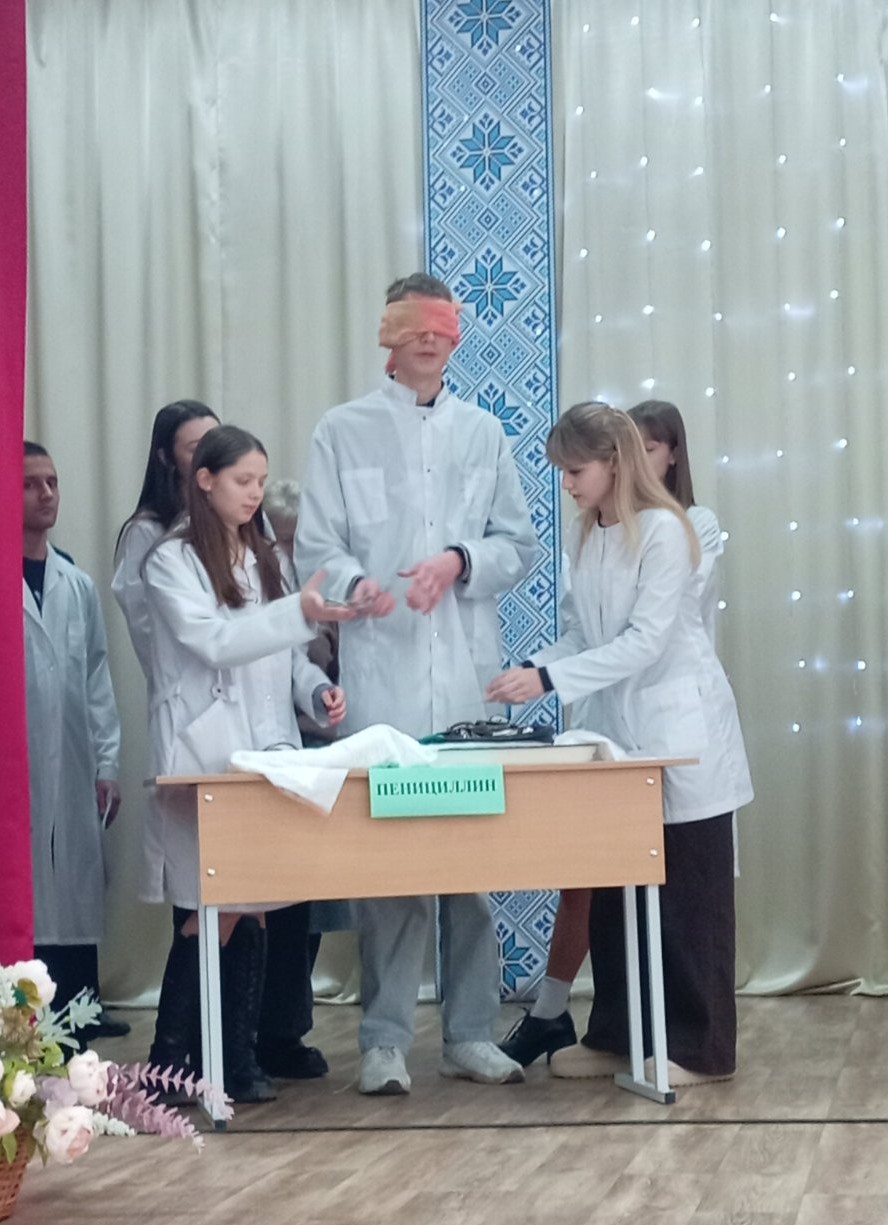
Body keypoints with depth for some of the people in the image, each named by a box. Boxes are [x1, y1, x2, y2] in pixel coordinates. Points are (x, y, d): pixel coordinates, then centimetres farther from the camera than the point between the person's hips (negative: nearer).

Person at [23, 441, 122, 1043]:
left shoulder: (78, 584, 14)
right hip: (18, 767, -4)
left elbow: (97, 677, 14)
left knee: (77, 888, 4)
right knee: (21, 895, -6)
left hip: (73, 768, 4)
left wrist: (107, 764, 9)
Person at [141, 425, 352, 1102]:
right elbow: (213, 640, -16)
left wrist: (318, 690, -1)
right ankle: (169, 1063, 1)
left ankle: (241, 1063, 10)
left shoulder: (265, 559, 17)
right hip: (204, 756, -6)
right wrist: (301, 613, -25)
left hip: (268, 752, 6)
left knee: (252, 911, 5)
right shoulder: (171, 562, -3)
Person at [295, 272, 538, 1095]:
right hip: (381, 672, -2)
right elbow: (315, 546, 0)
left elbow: (521, 545, 11)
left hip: (469, 673, 3)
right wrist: (354, 583, -22)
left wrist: (459, 562, -9)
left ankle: (471, 1033, 11)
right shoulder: (343, 431, 7)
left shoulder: (483, 432, 15)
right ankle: (384, 1040, 1)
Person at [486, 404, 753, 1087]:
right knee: (613, 890, 9)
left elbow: (646, 641, -21)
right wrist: (532, 673, -10)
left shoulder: (663, 530, -16)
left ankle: (700, 1048, 5)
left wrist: (550, 679, -24)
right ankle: (617, 1036, 17)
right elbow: (581, 637, 9)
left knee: (687, 893, -1)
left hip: (679, 728, -7)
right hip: (620, 729, 7)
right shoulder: (584, 538, 7)